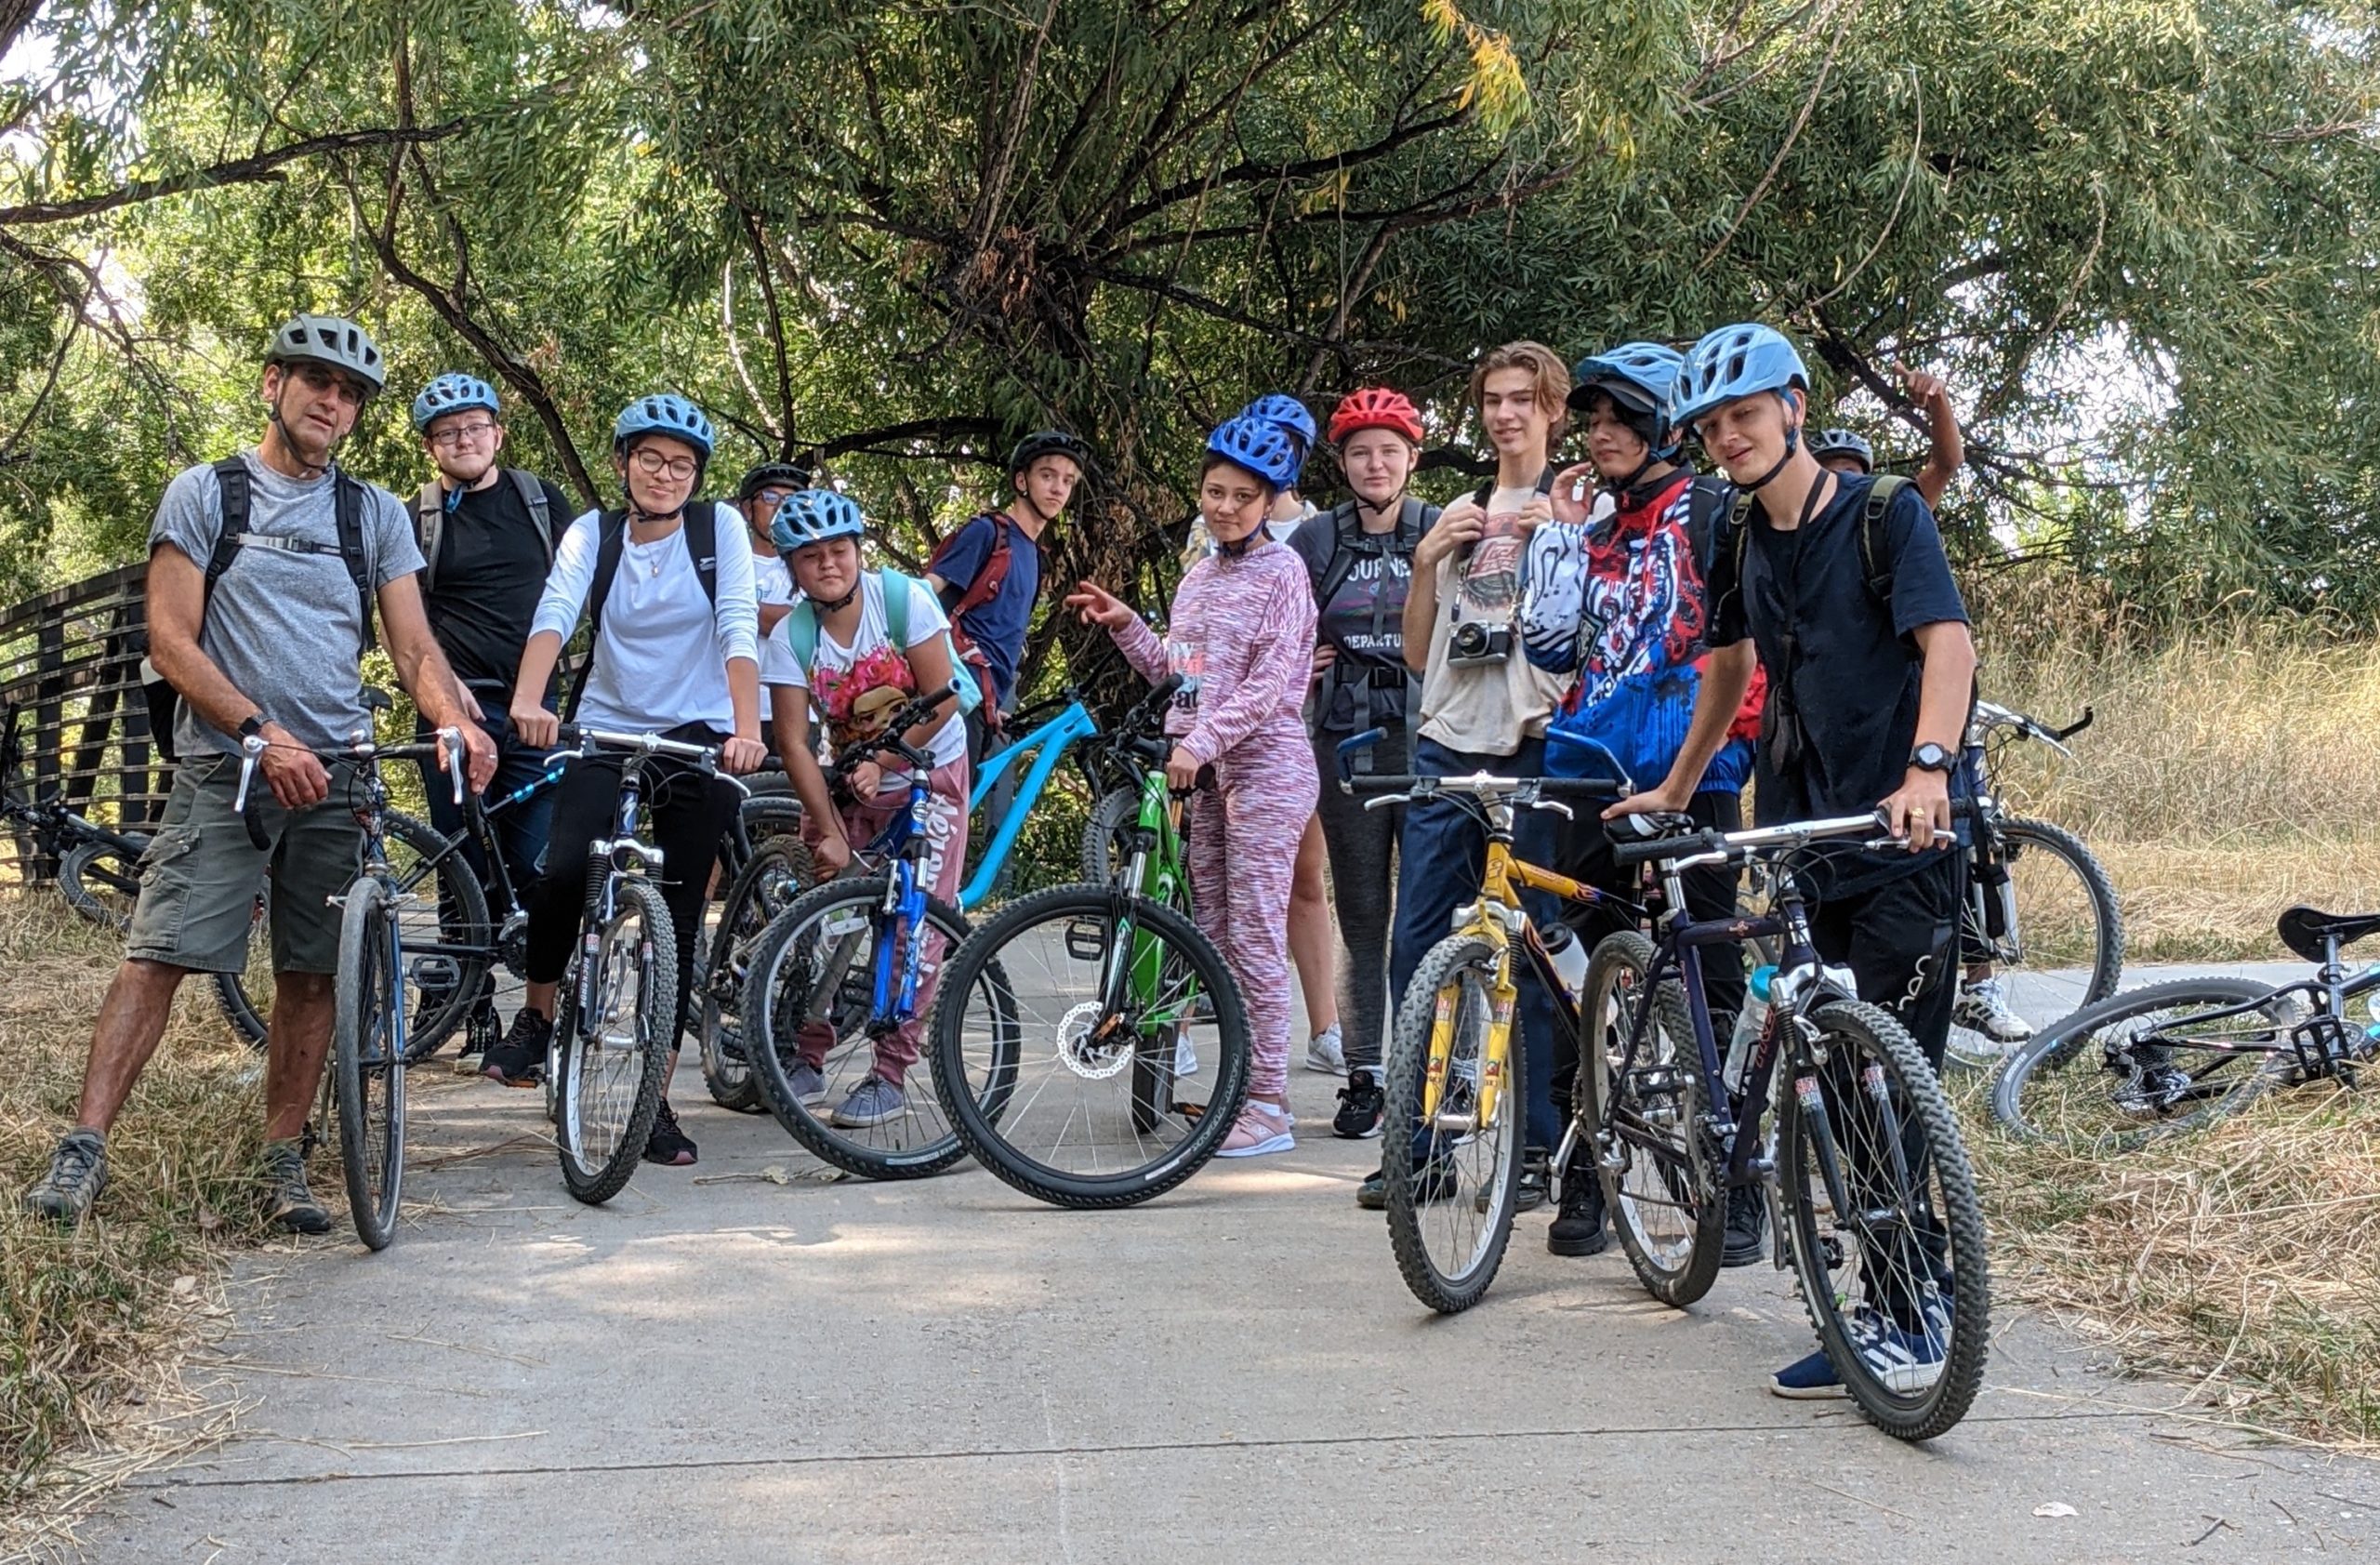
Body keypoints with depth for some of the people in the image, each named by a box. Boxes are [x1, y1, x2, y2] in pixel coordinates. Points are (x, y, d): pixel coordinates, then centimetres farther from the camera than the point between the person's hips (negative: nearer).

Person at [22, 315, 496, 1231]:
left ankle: (283, 1161, 12)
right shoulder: (204, 493, 4)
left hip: (336, 776, 3)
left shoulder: (376, 516, 12)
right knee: (158, 956, -10)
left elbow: (414, 647, 6)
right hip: (224, 769, -3)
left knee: (312, 974, 3)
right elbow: (171, 641, -3)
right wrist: (262, 732, -16)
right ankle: (83, 1148, -10)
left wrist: (456, 721, -16)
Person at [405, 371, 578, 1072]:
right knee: (466, 868, 3)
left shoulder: (543, 502, 11)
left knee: (535, 864, -6)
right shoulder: (417, 522, 8)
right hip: (457, 708, 0)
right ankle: (476, 1016, 10)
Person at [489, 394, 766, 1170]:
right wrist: (528, 699, -35)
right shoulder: (593, 532, 2)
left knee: (677, 916, 0)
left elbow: (739, 629, -13)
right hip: (607, 730, 1)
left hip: (698, 740, 0)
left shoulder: (719, 529, -1)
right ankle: (536, 1015, 4)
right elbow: (555, 612, -16)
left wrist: (746, 729, -29)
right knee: (564, 871, -24)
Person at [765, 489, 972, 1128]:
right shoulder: (789, 637, -14)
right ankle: (808, 1061, 10)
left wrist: (882, 764, -21)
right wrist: (828, 831, -22)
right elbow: (795, 745, -15)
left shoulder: (904, 598, -19)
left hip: (928, 772, -2)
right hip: (846, 781, 2)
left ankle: (890, 1075, -3)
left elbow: (942, 700, -16)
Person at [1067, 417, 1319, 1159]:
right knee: (1215, 938, 8)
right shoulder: (1198, 578, 17)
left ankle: (1267, 1107, -6)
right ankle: (1237, 1090, 15)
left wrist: (1201, 743, -23)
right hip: (1203, 773, 8)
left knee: (1254, 938, -9)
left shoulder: (1281, 571, -6)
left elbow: (1268, 684, -14)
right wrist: (1124, 625, 8)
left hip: (1264, 769, -8)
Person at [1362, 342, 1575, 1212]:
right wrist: (1426, 562, 3)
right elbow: (1418, 653, 17)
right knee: (1414, 947, 1)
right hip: (1445, 747, 5)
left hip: (1531, 749, -5)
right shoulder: (1459, 516, 20)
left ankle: (1535, 1147, 5)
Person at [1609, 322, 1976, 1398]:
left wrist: (1927, 768, -36)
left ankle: (1907, 1320, -2)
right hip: (1797, 825, 6)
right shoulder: (1742, 549, 12)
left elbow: (1948, 640, -20)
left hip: (1901, 834, -6)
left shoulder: (1883, 513, -7)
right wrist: (1675, 791, 31)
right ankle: (1922, 1262, 21)